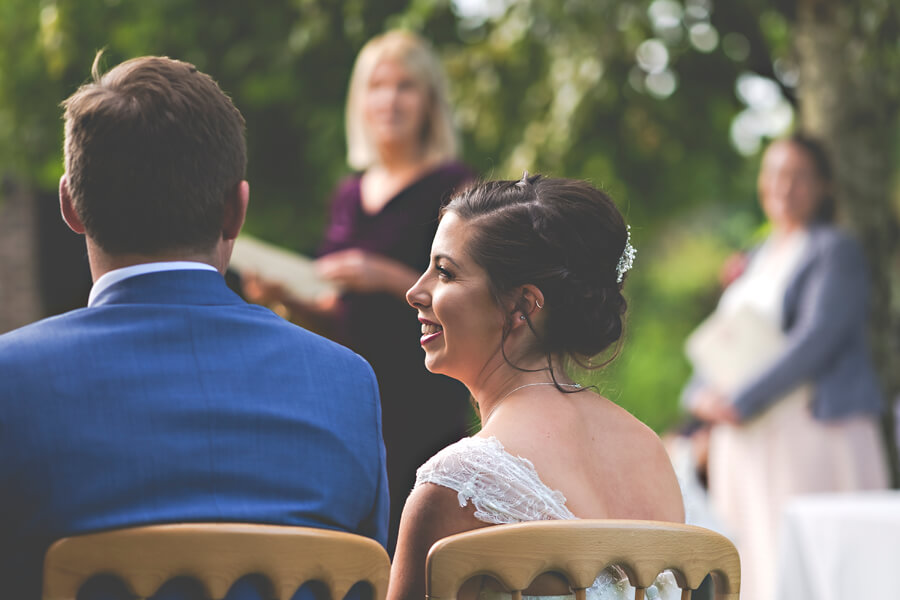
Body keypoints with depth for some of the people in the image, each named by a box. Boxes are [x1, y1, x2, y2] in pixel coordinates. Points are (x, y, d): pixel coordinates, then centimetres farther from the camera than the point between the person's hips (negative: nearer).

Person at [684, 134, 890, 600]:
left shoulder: (836, 251, -3)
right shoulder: (758, 260, 20)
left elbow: (816, 337, -14)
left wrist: (741, 401, -16)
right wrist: (701, 395, -1)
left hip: (814, 431, -7)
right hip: (746, 439, 7)